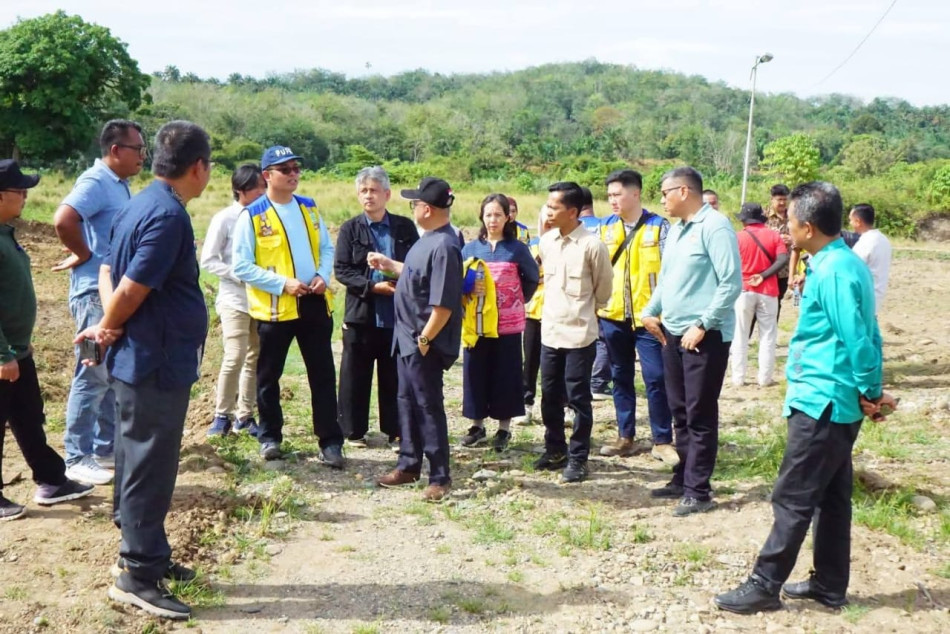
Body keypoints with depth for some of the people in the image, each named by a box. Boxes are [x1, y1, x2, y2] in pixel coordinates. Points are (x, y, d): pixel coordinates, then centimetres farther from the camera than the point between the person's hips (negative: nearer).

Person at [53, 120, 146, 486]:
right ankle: (77, 457, 5)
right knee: (93, 376, -4)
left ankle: (106, 448, 25)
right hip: (96, 294, -9)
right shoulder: (96, 182, -15)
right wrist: (83, 256, -16)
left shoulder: (119, 185, 13)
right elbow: (63, 221, -29)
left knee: (114, 376, 15)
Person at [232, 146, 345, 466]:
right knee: (269, 376, 10)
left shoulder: (309, 208, 8)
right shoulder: (252, 215, -9)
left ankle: (330, 442, 11)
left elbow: (326, 248, 14)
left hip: (314, 302, 4)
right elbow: (242, 266, -11)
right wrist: (283, 283, -17)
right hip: (274, 307, -4)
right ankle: (269, 437, 26)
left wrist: (323, 275, -6)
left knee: (323, 374, 5)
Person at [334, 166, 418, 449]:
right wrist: (373, 286, -16)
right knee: (355, 377, 6)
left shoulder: (405, 227, 5)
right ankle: (354, 431, 18)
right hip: (361, 314, -1)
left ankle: (395, 431, 19)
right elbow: (341, 269, -4)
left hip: (397, 316, 1)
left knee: (394, 378, 8)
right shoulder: (350, 229, 2)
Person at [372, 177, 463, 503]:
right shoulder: (429, 239, 7)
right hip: (407, 338, 10)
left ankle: (440, 478, 12)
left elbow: (443, 305, -26)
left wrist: (424, 340, -21)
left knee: (428, 407, 0)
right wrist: (389, 265, 23)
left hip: (425, 344, -10)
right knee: (407, 403, 18)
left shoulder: (444, 247, -24)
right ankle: (409, 465, 32)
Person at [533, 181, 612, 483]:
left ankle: (578, 458, 13)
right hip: (550, 331, 6)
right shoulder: (546, 241, 4)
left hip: (579, 334, -6)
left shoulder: (592, 245, -13)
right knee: (549, 396, 13)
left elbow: (603, 290, -2)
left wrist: (583, 311, 9)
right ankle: (555, 450, 28)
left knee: (577, 398, 2)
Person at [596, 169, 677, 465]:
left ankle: (662, 441, 8)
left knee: (656, 378, -2)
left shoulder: (659, 226, -4)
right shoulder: (605, 227, 7)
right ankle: (626, 437, 23)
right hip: (613, 315, 4)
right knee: (621, 378, 12)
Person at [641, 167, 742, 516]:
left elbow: (731, 282, -19)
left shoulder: (714, 225, -13)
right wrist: (650, 311, 8)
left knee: (700, 415, -2)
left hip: (704, 335, -9)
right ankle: (683, 479, 26)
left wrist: (702, 325, -19)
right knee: (680, 411, 15)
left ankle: (698, 491, 6)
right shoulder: (676, 229, 14)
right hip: (673, 332, 9)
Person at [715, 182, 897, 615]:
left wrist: (871, 393, -10)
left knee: (792, 498, -2)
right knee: (831, 496, 16)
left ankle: (765, 585, 7)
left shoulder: (833, 272, -20)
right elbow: (866, 334, 15)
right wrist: (871, 393, 12)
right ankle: (829, 585, 25)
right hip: (835, 402, 10)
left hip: (822, 403, -10)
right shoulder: (846, 263, 11)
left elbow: (857, 341, -22)